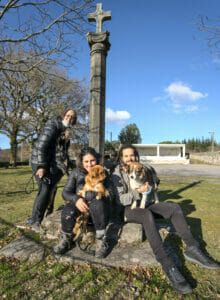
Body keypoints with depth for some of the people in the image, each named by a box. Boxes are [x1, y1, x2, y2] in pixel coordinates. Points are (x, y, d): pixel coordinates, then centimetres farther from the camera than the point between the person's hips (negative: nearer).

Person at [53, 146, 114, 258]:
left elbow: (110, 192, 2)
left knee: (98, 204, -36)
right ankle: (65, 240, -2)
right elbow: (66, 192, 3)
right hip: (79, 203, 1)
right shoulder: (75, 172, 8)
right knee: (67, 211, -31)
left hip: (96, 202, -1)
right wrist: (76, 199, -19)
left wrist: (100, 196, -20)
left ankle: (101, 242, -20)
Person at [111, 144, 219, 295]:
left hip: (142, 204, 6)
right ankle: (168, 265, -37)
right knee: (147, 215, -38)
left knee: (174, 207, -11)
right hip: (127, 209, -6)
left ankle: (192, 248, -12)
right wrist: (138, 192, -25)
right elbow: (119, 200, -15)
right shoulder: (117, 175, -7)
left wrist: (149, 187, 0)